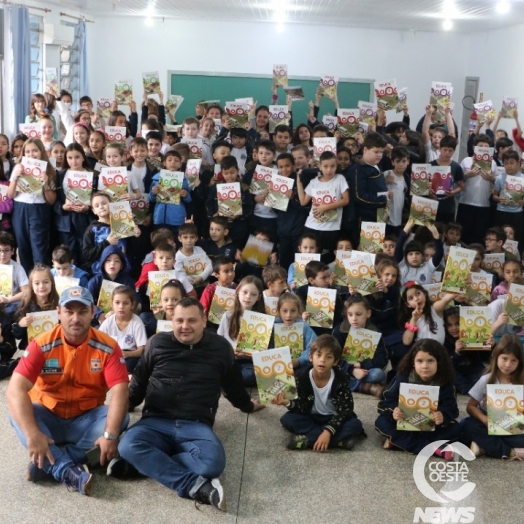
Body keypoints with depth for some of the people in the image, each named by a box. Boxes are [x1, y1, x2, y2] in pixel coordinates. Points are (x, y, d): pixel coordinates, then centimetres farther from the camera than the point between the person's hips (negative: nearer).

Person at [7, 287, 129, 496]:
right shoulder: (42, 345, -15)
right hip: (48, 418, 0)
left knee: (120, 418, -27)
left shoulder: (107, 347, -14)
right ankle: (69, 472, -39)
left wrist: (110, 434, -36)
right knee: (17, 413, -29)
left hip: (86, 420, 0)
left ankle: (49, 463, -27)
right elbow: (15, 390, -25)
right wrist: (32, 433, -38)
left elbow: (119, 391, -22)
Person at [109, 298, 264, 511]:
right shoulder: (158, 343, 9)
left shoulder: (221, 347, 8)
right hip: (156, 422, 1)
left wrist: (247, 405, 40)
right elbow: (140, 380, 24)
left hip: (196, 426, 0)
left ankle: (140, 464, -25)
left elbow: (232, 384, 27)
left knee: (212, 462, -35)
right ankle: (196, 485, -34)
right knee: (128, 445, -35)